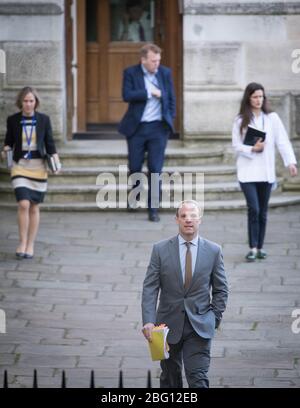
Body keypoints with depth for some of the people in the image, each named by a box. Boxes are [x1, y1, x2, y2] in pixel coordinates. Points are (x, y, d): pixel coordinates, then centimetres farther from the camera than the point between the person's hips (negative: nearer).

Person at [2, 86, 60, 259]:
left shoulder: (44, 119, 1)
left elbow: (49, 142, 4)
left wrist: (55, 158, -11)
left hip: (38, 167, 1)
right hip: (20, 166, -1)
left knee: (34, 207, 6)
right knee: (23, 204, -15)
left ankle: (31, 244, 17)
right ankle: (22, 243, -2)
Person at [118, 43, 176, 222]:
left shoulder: (165, 73, 4)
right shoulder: (131, 73, -2)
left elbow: (171, 98, 10)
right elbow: (127, 95, -15)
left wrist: (170, 119, 3)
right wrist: (149, 93, -17)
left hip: (158, 128, 1)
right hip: (137, 127, 0)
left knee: (155, 170, -3)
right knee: (134, 167, 8)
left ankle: (153, 209, 0)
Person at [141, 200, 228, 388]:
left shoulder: (213, 251, 1)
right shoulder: (161, 249, 0)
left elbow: (221, 289, 8)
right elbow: (150, 288, -4)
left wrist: (214, 319, 0)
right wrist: (148, 321, -16)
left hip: (199, 327, -1)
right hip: (169, 325, 1)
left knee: (198, 379, -12)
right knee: (170, 379, 12)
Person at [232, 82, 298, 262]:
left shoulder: (272, 118, 2)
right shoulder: (240, 120, 2)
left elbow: (283, 141, -4)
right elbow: (236, 145, 2)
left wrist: (290, 161, -15)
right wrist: (252, 149, -15)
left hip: (266, 171, 2)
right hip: (248, 171, -2)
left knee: (263, 211, 8)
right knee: (254, 209, -12)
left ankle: (260, 247, 18)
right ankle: (253, 247, -8)